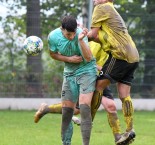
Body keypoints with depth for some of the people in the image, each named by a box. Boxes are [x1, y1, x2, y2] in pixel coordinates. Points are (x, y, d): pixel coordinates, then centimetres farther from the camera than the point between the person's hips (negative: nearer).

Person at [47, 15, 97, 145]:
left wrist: (81, 40, -45)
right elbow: (53, 54, 6)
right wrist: (69, 59, -11)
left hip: (87, 71, -4)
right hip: (69, 73, 4)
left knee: (84, 107, -19)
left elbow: (88, 58, -31)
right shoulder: (53, 36, -13)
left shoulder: (81, 33, -23)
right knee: (66, 111, 3)